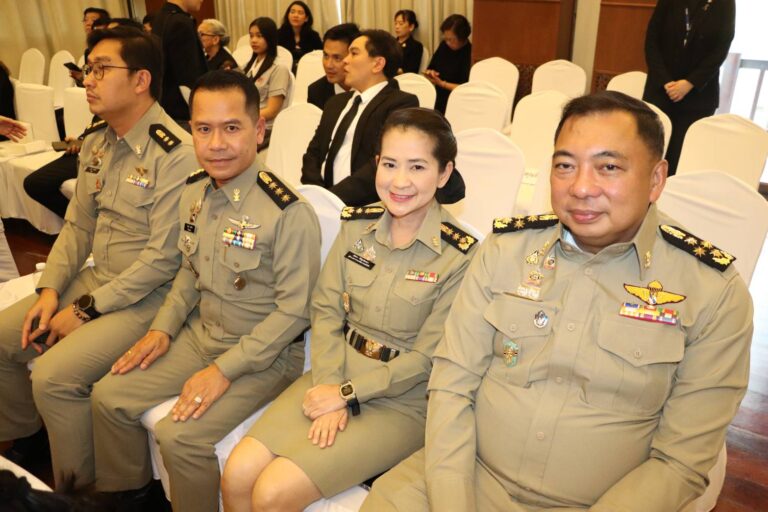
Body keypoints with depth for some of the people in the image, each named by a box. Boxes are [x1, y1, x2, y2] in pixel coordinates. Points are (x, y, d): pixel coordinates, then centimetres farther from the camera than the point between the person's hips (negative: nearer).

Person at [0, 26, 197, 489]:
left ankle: (79, 490, 5)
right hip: (97, 278, 9)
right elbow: (78, 226, 13)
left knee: (54, 376, -21)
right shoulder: (95, 143, 7)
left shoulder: (176, 153, -21)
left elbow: (163, 259, -22)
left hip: (148, 295, -8)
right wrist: (50, 290, -2)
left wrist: (85, 309, -16)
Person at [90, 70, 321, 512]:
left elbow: (295, 310, -20)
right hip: (200, 335, 7)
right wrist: (163, 328, 3)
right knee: (109, 397, 5)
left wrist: (224, 369, -20)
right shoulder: (195, 192, 0)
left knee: (181, 435, -20)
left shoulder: (289, 212, -23)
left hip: (266, 355, -7)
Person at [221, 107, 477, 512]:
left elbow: (426, 358, -13)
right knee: (236, 475, -8)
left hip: (402, 401, -4)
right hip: (335, 377, 5)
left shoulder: (459, 257, -15)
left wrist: (346, 394, -12)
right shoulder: (357, 225, 1)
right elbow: (326, 311, 1)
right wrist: (329, 385, -12)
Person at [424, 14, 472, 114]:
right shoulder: (444, 45, 8)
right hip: (438, 101, 6)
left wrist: (442, 83, -16)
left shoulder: (470, 53, -13)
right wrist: (430, 73, -4)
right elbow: (429, 69, 19)